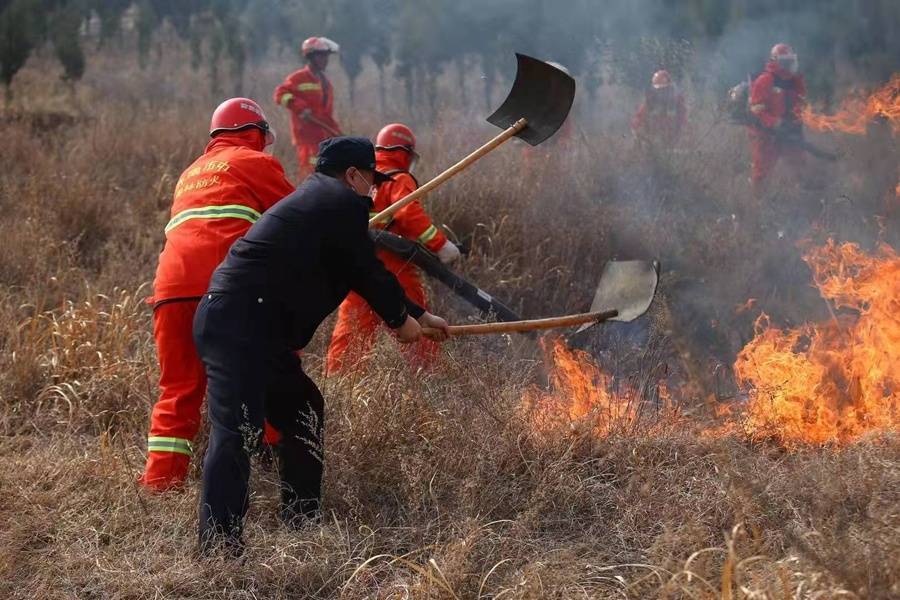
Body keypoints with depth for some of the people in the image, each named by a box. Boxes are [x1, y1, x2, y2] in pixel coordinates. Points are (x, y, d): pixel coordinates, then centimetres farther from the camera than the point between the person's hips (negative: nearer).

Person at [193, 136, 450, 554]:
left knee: (302, 411, 21)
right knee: (237, 432, -16)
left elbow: (363, 271, 33)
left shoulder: (318, 199, 26)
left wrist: (419, 316, 40)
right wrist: (401, 320, 18)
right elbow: (369, 273, 0)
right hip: (241, 327, -11)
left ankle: (299, 526, 28)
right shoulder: (346, 203, -4)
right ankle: (219, 547, -21)